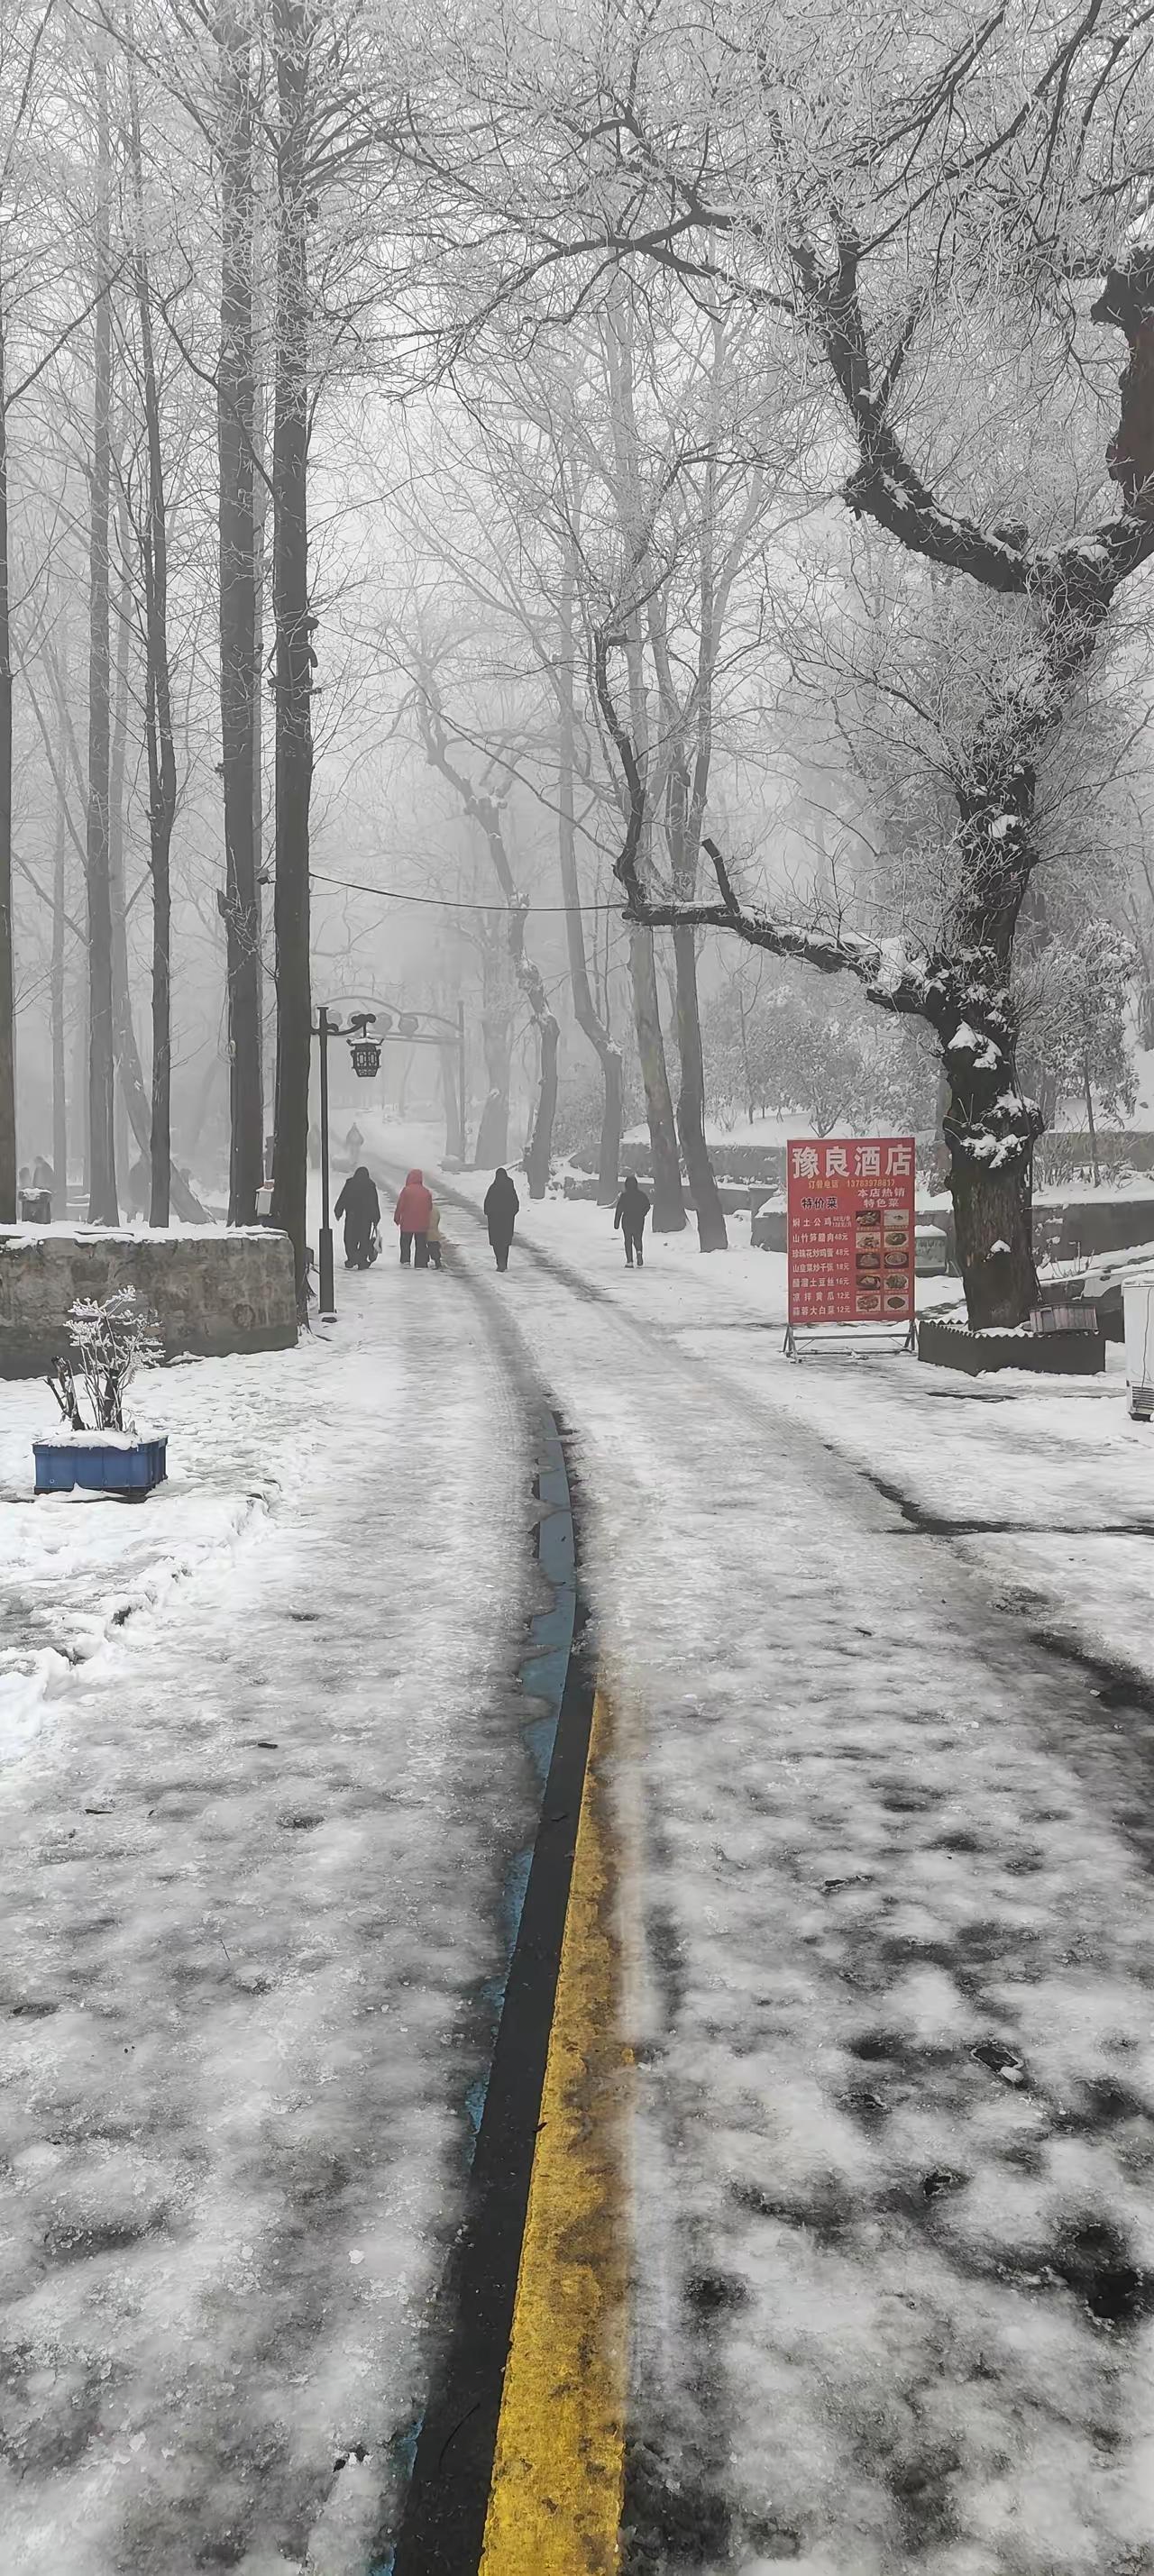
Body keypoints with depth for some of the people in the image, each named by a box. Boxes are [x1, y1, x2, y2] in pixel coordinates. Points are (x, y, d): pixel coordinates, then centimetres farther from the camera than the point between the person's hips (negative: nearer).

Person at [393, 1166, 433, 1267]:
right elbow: (430, 1208, 10)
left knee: (405, 1243, 12)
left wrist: (396, 1218, 5)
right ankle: (420, 1264, 3)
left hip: (407, 1223, -2)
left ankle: (405, 1260, 2)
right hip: (422, 1225, 2)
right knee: (421, 1244, 7)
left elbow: (400, 1206, -8)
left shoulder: (406, 1190, -9)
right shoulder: (426, 1192, 1)